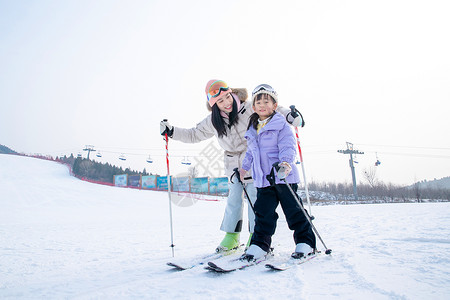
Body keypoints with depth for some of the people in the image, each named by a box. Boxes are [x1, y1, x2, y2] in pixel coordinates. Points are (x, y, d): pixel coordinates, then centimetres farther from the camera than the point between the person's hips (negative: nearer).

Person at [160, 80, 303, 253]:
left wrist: (291, 117, -29)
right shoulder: (213, 121, -2)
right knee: (234, 200, 7)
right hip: (233, 166, 3)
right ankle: (231, 236, 18)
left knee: (255, 198, -1)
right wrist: (172, 131, 4)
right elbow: (194, 134, 11)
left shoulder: (250, 110, -15)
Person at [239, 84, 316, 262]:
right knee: (263, 212, 6)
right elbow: (250, 153, 28)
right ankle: (260, 244, 14)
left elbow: (288, 146, -15)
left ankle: (305, 242, 16)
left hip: (283, 177, -5)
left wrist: (286, 162, -32)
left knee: (293, 210, 2)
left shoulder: (281, 125, -4)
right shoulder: (252, 130, 16)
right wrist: (244, 168, 30)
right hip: (263, 180, 5)